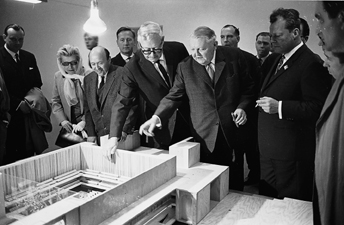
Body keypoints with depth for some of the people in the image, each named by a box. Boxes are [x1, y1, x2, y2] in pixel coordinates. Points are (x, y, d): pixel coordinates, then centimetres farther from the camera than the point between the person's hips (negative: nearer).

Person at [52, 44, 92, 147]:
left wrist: (84, 122, -15)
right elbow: (55, 102, 12)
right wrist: (62, 120, -1)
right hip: (68, 127, 4)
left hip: (87, 125, -3)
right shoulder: (57, 76, 5)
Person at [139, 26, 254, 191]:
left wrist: (242, 107, -7)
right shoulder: (185, 67, 0)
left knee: (235, 181, 12)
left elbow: (248, 88, 9)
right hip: (204, 136, 0)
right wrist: (156, 117, -15)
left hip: (233, 130, 1)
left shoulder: (235, 57, 0)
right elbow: (173, 96, -1)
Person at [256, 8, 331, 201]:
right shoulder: (278, 60, 16)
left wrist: (279, 107, -26)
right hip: (269, 149, 9)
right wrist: (266, 103, 8)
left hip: (291, 153, -8)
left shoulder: (311, 63, -13)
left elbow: (316, 107, -20)